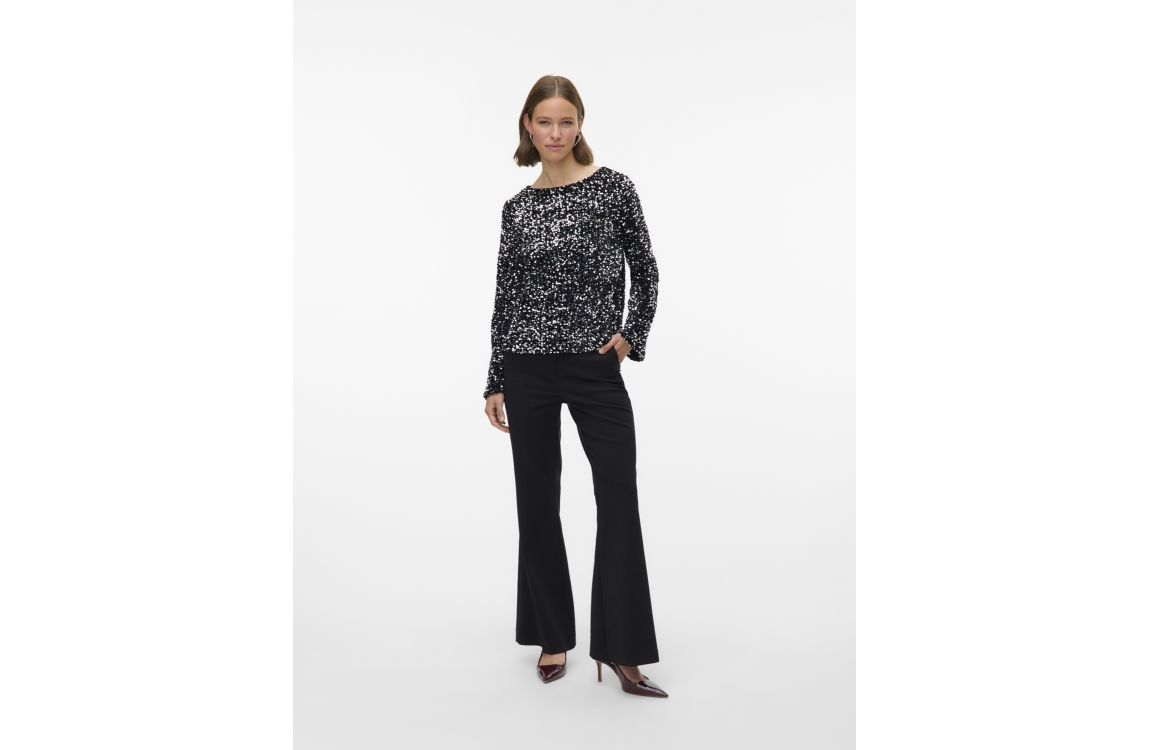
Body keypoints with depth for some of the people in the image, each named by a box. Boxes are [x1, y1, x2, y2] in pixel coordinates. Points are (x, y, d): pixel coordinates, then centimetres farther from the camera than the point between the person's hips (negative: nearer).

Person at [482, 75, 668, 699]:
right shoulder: (517, 206, 8)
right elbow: (505, 297, 9)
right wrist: (495, 382, 8)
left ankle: (620, 649, 5)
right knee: (537, 502, 7)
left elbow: (645, 271, 6)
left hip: (596, 365, -2)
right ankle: (553, 637, 24)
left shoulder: (613, 186, 1)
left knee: (620, 500, -6)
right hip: (528, 366, 3)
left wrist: (633, 334, -7)